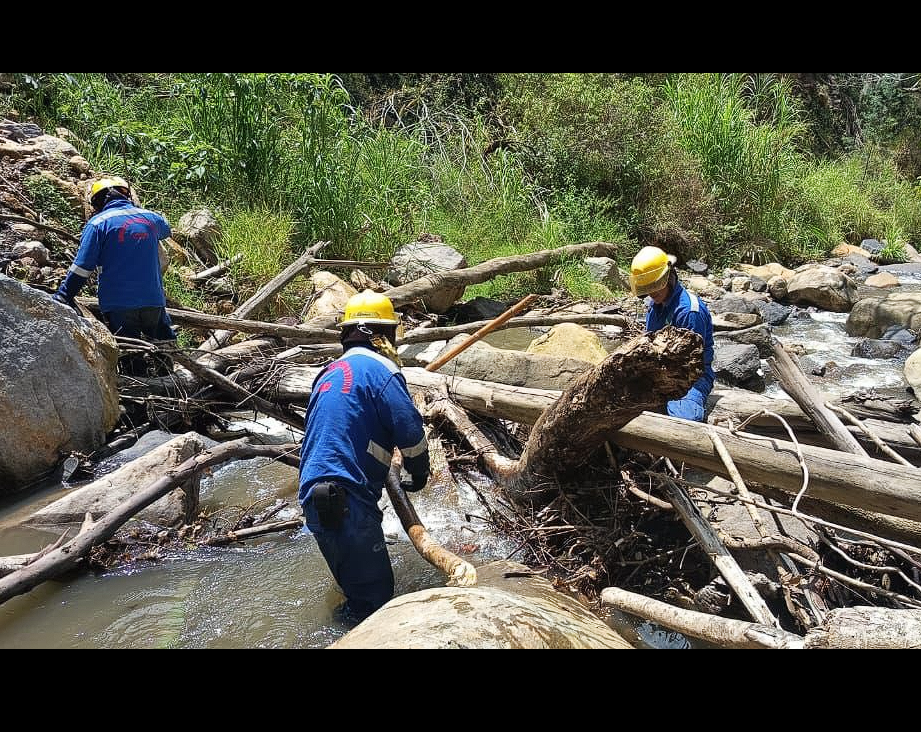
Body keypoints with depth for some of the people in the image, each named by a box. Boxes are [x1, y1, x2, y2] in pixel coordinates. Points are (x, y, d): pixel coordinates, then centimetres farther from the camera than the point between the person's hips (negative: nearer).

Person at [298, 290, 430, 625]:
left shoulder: (330, 372, 19)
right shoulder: (378, 367, -7)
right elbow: (410, 430, -11)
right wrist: (420, 471, 8)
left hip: (315, 496, 9)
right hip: (346, 500, -9)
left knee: (357, 586, 22)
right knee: (374, 594, -1)